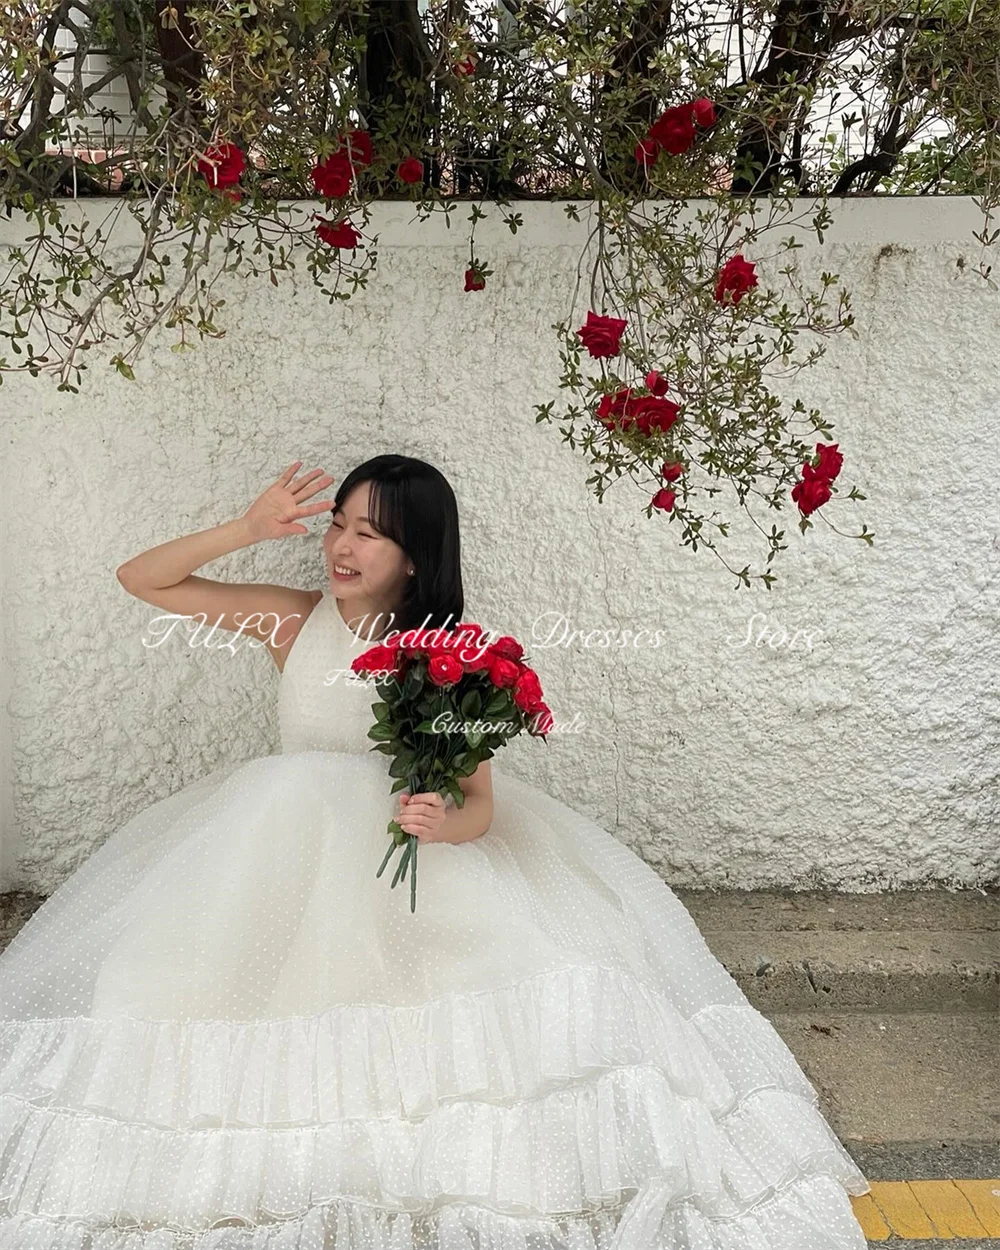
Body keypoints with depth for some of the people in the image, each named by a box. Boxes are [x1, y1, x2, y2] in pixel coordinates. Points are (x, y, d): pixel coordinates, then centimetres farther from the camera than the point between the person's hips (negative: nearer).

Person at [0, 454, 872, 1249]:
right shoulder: (294, 620, -4)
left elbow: (479, 801, -14)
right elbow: (140, 579, -2)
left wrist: (444, 821, -38)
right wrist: (249, 529, -16)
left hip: (408, 847, -1)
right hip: (287, 844, 2)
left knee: (536, 942, -22)